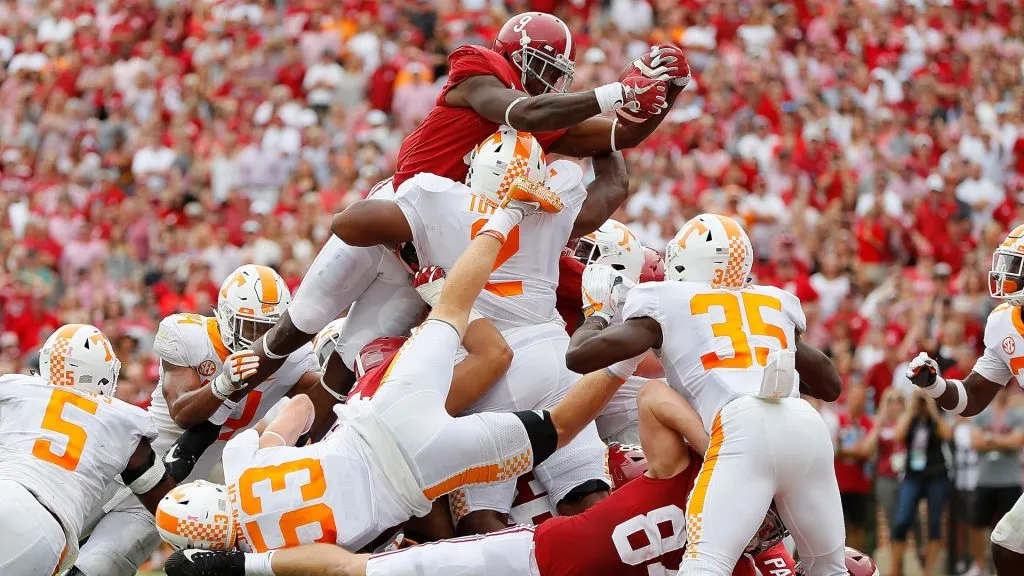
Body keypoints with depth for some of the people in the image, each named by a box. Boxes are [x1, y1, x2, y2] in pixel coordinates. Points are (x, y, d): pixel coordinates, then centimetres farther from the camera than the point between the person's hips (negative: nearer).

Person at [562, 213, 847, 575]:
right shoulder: (775, 303, 31)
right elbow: (831, 386, 40)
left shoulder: (667, 304, 18)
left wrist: (598, 312, 38)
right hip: (806, 425, 5)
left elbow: (579, 356, 18)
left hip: (742, 427, -4)